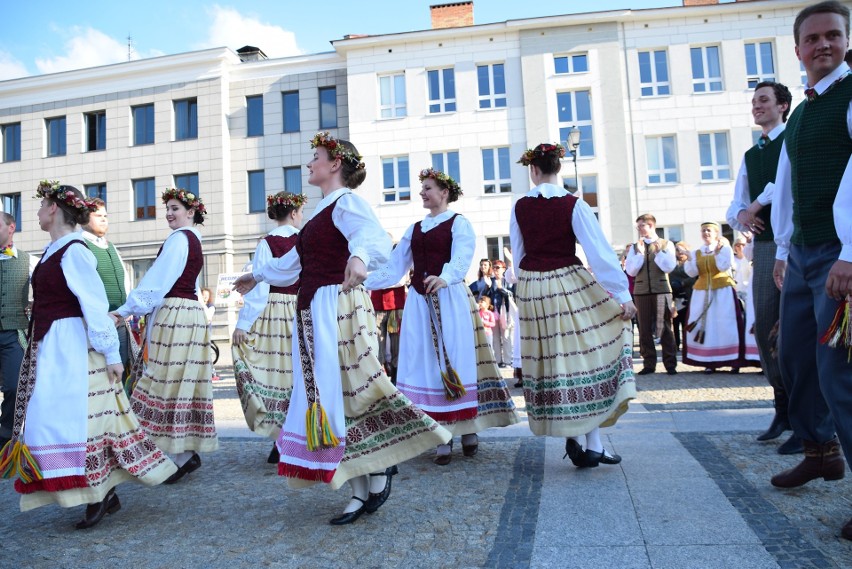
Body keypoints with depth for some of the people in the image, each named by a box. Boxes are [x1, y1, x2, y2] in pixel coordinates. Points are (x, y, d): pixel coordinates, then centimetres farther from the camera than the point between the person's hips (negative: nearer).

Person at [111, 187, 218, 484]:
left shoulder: (178, 238, -8)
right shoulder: (194, 240, 20)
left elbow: (157, 281, -12)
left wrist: (126, 310, -6)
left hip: (174, 314, -9)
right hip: (191, 311, 9)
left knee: (170, 381, -6)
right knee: (185, 381, 9)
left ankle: (182, 456, -3)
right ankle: (190, 450, 14)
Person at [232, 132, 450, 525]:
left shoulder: (345, 201, -7)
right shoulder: (324, 209, 22)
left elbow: (371, 234, -29)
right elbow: (295, 258, 35)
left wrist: (359, 256, -52)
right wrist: (258, 276, 48)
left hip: (336, 307, -9)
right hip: (313, 310, 10)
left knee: (346, 392, -7)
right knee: (327, 396, 8)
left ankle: (381, 468, 13)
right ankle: (361, 492, 15)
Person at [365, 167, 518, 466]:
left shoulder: (459, 223, 2)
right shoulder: (414, 229, 19)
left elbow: (461, 257, -17)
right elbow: (394, 267, 16)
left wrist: (444, 277, -37)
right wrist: (363, 281, 6)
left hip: (450, 299, -5)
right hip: (419, 302, 5)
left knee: (457, 362, -4)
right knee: (427, 365, 1)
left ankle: (469, 432, 9)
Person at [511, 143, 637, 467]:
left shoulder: (520, 207, 1)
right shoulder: (574, 205, -8)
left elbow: (518, 256, 9)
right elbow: (600, 252, -10)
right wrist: (623, 295, -7)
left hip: (531, 291, 3)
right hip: (569, 286, -3)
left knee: (551, 363, 10)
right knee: (584, 357, 6)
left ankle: (572, 437, 17)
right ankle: (592, 444, 6)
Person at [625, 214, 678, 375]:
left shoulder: (666, 244, 5)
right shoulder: (635, 247, 10)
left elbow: (669, 267, -7)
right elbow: (631, 271, 0)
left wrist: (657, 250, -9)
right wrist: (640, 252, -6)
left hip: (661, 290, -2)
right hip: (641, 291, 2)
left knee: (665, 328, 0)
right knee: (645, 329, 4)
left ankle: (670, 364, 7)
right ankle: (648, 364, 11)